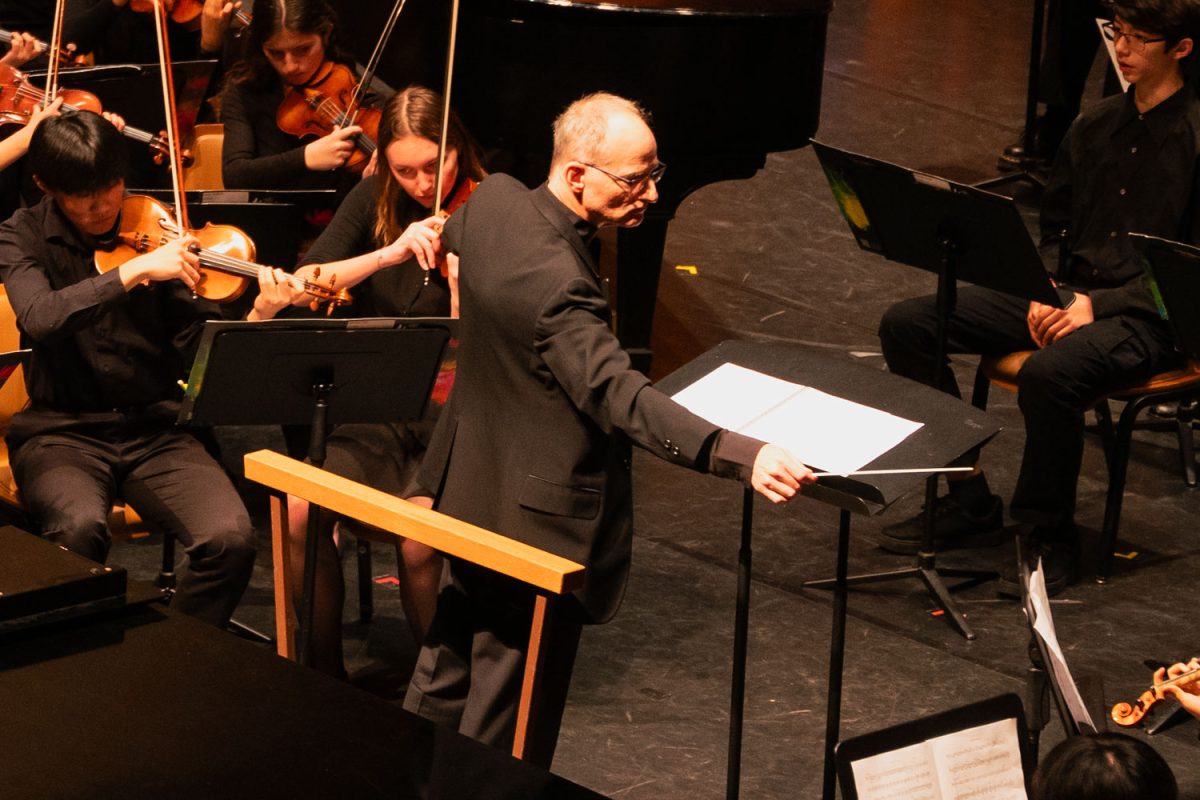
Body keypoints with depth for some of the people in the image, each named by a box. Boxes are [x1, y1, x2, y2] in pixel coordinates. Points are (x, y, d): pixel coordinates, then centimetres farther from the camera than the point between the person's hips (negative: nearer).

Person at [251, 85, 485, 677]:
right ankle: (325, 668, -6)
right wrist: (390, 254, -20)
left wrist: (464, 281, -28)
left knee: (418, 539, -29)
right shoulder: (374, 202, 6)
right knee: (301, 511, -25)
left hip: (444, 413, -3)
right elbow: (306, 281, -8)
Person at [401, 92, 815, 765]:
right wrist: (742, 456, -54)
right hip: (540, 525, -10)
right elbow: (620, 395, -43)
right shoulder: (558, 282, -33)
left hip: (474, 497, 10)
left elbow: (454, 236, 20)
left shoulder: (495, 200, -5)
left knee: (446, 680, 26)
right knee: (505, 732, 4)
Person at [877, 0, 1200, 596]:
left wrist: (1097, 305, -19)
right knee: (907, 324, -8)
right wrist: (1043, 293, -2)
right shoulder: (1094, 126, 12)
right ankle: (969, 506, -2)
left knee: (1049, 374, -39)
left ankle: (1047, 538, -16)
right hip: (1069, 295, 7)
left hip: (1144, 318, -7)